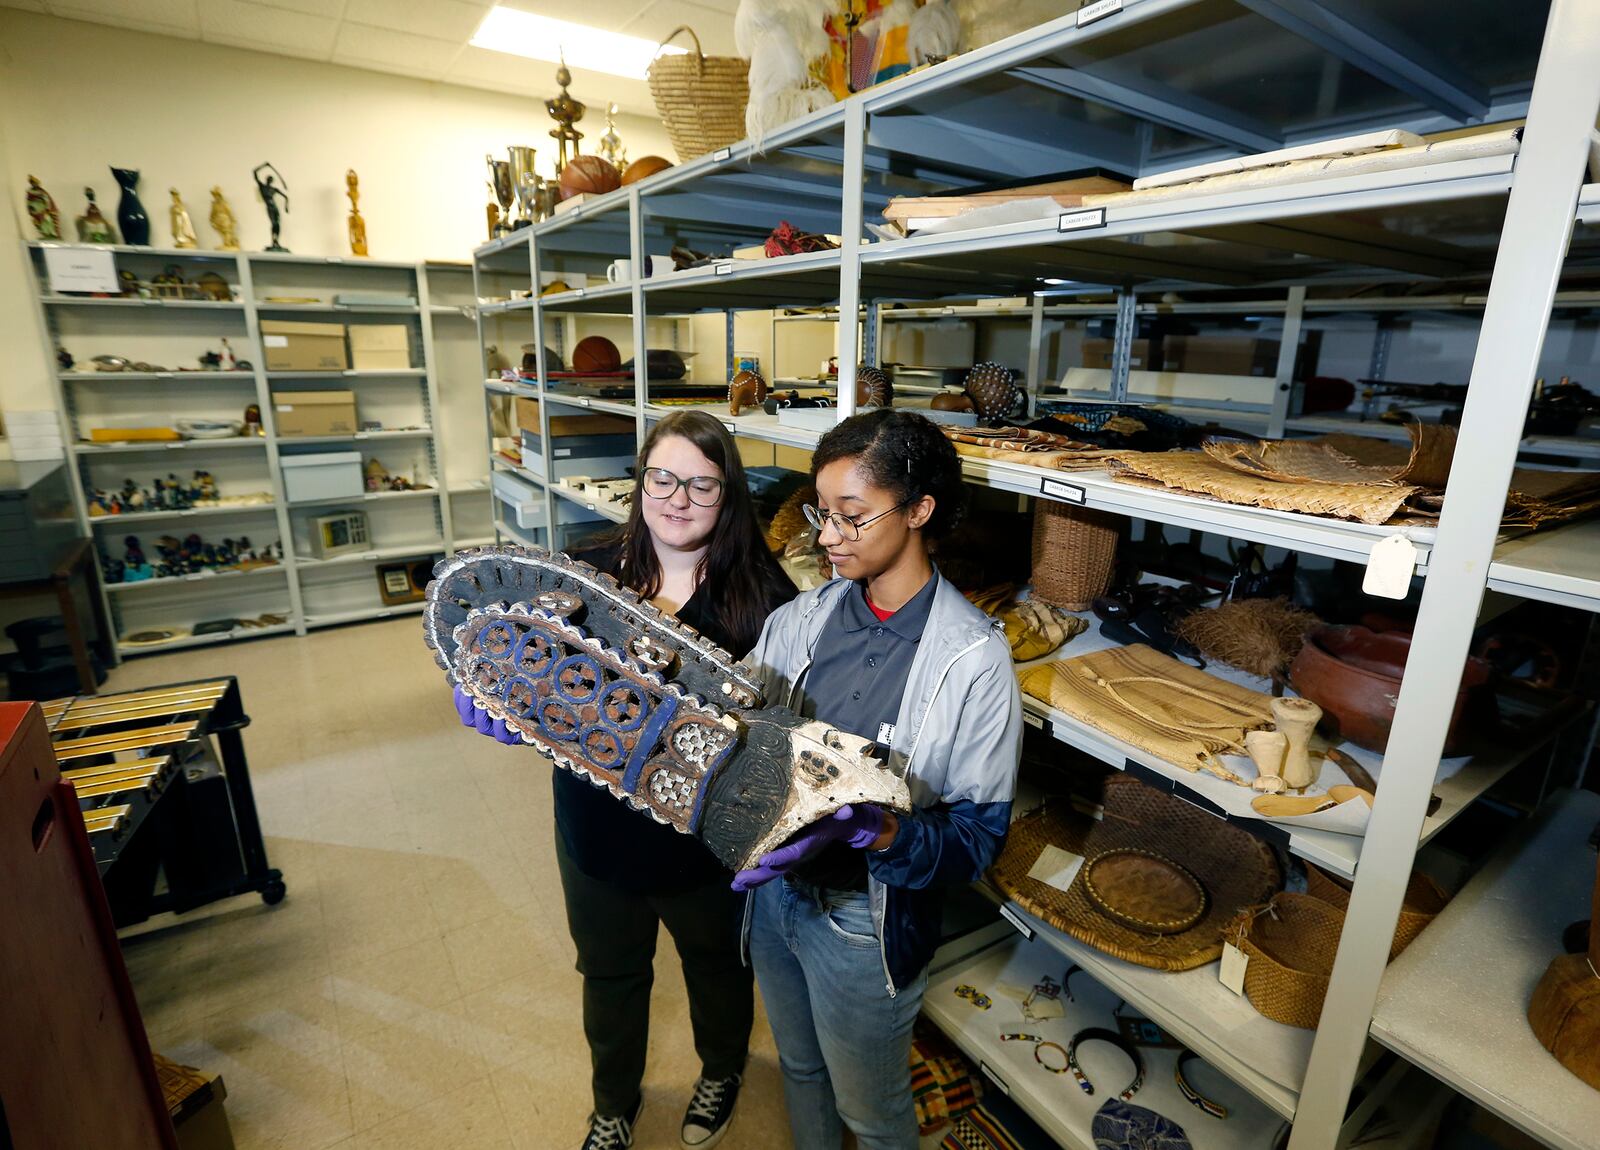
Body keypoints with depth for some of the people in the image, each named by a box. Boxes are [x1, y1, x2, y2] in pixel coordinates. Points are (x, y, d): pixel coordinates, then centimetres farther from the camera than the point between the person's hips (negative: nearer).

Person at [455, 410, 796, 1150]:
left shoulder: (760, 591, -18)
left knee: (717, 966, 27)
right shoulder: (589, 572, -11)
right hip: (599, 832, 2)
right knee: (609, 976, 27)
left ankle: (721, 1072, 62)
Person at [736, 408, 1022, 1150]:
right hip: (776, 889, 5)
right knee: (799, 1068, 31)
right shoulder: (800, 619, -8)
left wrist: (876, 833, -37)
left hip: (867, 919, -4)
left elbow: (979, 836, -19)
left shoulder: (972, 657, -22)